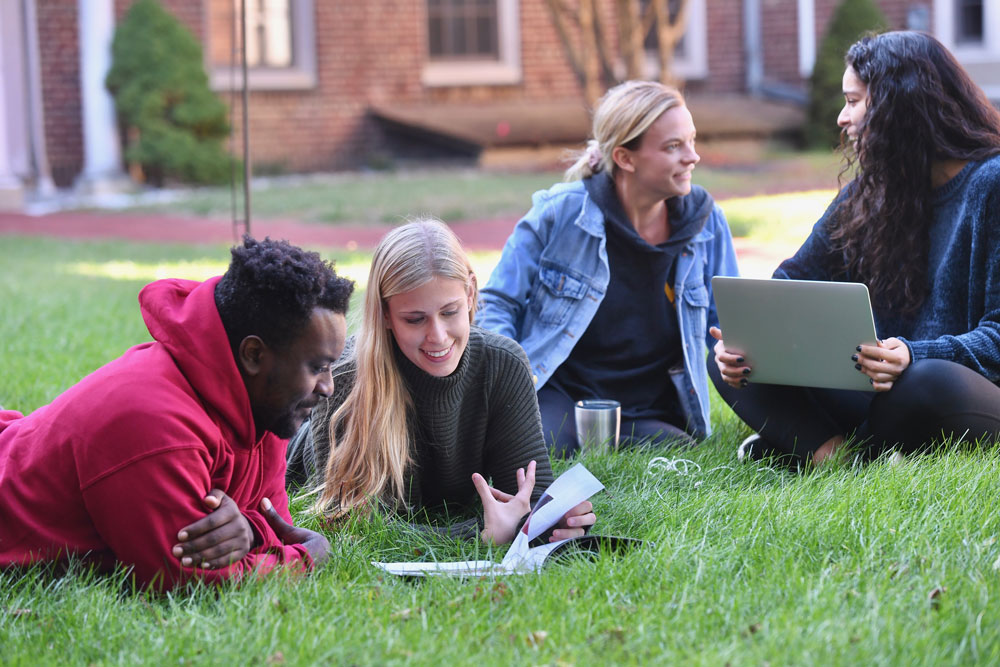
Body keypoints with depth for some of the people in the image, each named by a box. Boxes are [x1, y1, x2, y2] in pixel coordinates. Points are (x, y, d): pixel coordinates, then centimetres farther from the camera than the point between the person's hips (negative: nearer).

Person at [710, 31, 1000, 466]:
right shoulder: (868, 191, 14)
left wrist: (915, 356, -34)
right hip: (873, 395, 7)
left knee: (927, 384, -41)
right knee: (728, 362, -3)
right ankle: (830, 450, -27)